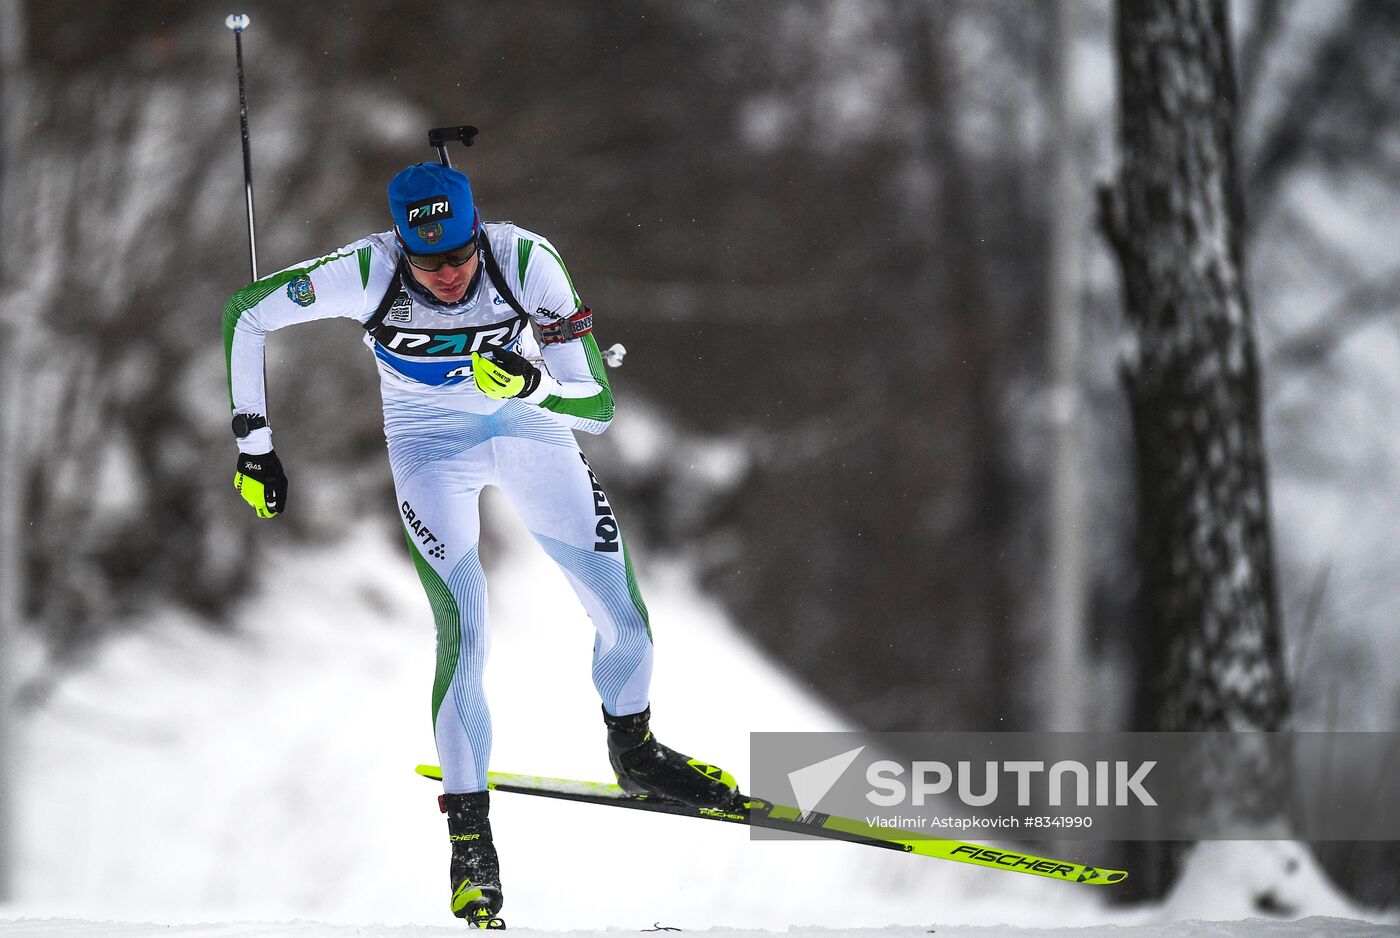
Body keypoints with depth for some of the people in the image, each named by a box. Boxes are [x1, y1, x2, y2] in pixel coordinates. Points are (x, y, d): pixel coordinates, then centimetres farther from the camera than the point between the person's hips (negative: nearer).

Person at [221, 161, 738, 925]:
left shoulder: (526, 262, -28)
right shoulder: (368, 274, -29)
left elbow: (597, 410, -25)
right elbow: (246, 314, -14)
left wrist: (534, 382, -45)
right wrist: (252, 442, -12)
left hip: (528, 426, 2)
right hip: (432, 448, -2)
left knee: (625, 617, -1)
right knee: (464, 632, -18)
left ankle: (634, 754, 30)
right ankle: (469, 834, -3)